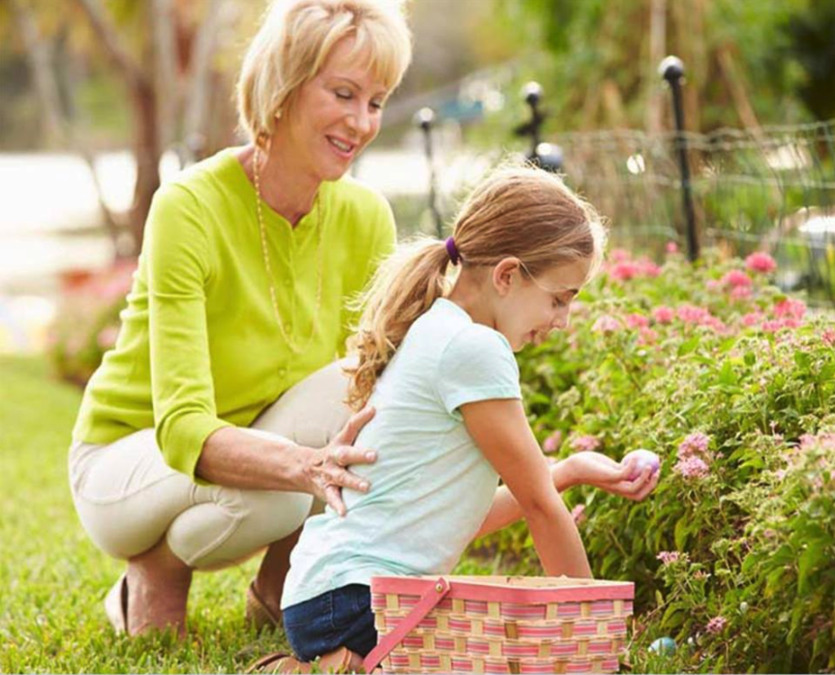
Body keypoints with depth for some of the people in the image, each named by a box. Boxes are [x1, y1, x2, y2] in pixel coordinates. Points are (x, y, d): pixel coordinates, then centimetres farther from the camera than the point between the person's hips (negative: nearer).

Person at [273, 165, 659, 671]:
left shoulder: (431, 337, 17)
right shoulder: (473, 349, -13)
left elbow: (459, 518, 19)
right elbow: (539, 504, -6)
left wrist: (569, 471, 18)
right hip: (354, 599, -11)